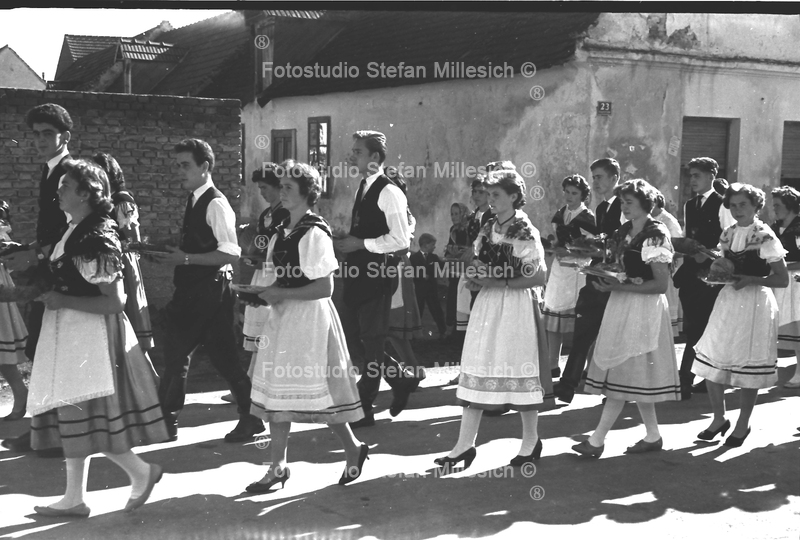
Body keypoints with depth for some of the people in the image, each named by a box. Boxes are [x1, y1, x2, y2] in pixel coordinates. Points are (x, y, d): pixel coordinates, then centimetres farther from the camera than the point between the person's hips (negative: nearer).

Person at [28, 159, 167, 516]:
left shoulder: (96, 239, -18)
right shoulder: (76, 231, 9)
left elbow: (114, 302, -20)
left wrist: (62, 301, -15)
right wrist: (51, 293, 8)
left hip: (91, 335, -9)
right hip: (72, 336, 9)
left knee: (84, 419, -2)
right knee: (74, 418, 13)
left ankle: (141, 471, 13)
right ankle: (74, 498, 21)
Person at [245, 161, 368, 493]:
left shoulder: (314, 234, -14)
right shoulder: (281, 232, 10)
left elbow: (324, 288, -18)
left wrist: (281, 294, -18)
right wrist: (265, 294, 0)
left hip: (309, 318, -8)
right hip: (282, 318, 8)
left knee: (317, 390, 0)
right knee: (276, 390, 7)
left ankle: (354, 450, 21)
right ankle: (277, 466, 15)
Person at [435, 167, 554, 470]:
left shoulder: (525, 233, -8)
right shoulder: (487, 230, 11)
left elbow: (539, 278, -12)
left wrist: (500, 281, -17)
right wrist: (475, 277, -2)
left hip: (516, 306, -6)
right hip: (487, 306, 6)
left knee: (520, 371, 2)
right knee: (477, 370, 3)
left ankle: (530, 441, 19)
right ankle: (465, 445, 6)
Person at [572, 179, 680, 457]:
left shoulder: (656, 235, -12)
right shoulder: (624, 232, 12)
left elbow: (661, 284, -15)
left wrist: (621, 287, -19)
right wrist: (606, 280, 0)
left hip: (643, 309, -9)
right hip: (622, 306, 9)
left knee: (624, 375, -5)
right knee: (632, 376, 11)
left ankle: (597, 439, -3)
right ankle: (653, 436, 21)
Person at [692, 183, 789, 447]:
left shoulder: (765, 237, -9)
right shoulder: (727, 235, 8)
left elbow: (783, 279, -9)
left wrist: (751, 279, -20)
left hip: (755, 304, -5)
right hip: (728, 301, 5)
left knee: (748, 368, 3)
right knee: (711, 364, 3)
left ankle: (743, 425, 22)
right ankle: (719, 419, 22)